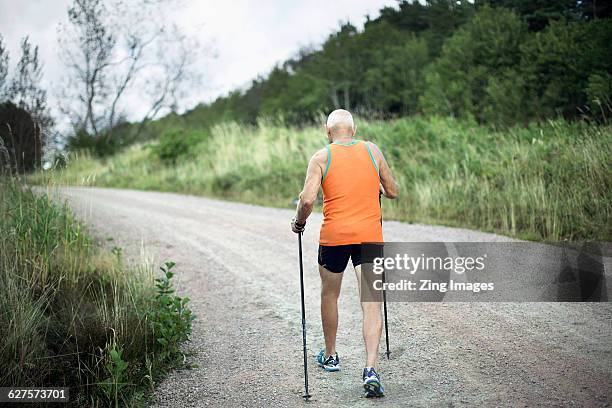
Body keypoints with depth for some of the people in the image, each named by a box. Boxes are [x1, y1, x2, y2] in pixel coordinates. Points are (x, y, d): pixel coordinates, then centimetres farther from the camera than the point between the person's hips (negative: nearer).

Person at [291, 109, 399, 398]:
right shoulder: (372, 151, 7)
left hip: (334, 235, -1)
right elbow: (393, 192, 12)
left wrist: (299, 223, 6)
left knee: (329, 295, 20)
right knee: (371, 303, -1)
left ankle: (330, 357, 36)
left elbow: (307, 200, -12)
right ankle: (371, 369, -15)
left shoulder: (321, 157, -1)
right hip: (370, 234, 1)